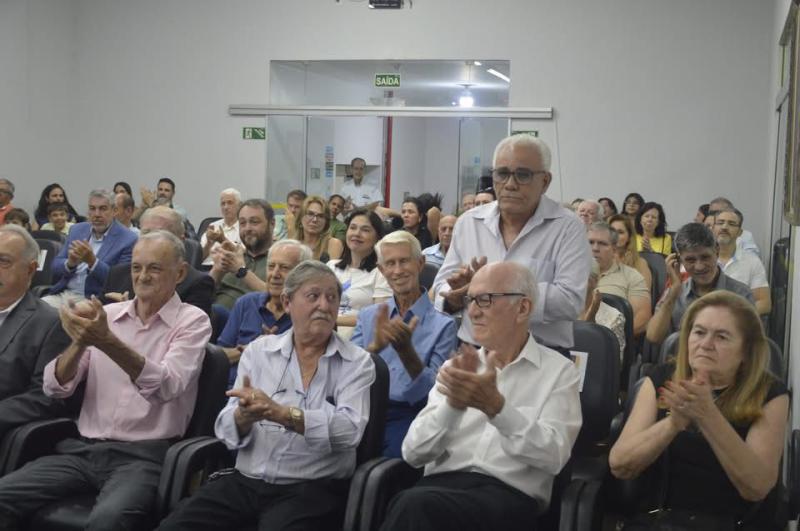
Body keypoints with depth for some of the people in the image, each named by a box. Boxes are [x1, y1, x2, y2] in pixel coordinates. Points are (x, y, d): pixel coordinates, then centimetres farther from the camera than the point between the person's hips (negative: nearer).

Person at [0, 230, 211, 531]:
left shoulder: (192, 321, 0)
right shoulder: (107, 314, 12)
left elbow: (167, 387, -18)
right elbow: (55, 388, 5)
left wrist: (108, 342, -30)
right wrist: (79, 341, -14)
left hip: (143, 456, -4)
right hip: (82, 449, 5)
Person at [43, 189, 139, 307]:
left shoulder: (128, 240, -5)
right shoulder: (77, 229, 12)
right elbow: (56, 266, 12)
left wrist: (92, 261, -22)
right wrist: (70, 263, -12)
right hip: (63, 294, 5)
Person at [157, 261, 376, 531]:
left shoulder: (357, 362, 1)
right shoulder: (258, 351, 8)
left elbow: (349, 431, -15)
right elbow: (226, 430, 2)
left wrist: (280, 413, -26)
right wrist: (245, 416, -22)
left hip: (312, 489, -2)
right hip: (246, 481, 3)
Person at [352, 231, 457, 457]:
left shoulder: (443, 325, 3)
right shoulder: (368, 316, 15)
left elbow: (433, 393, -6)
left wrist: (406, 350, -22)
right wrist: (376, 346, -18)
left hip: (408, 417, -2)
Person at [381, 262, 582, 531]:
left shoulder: (558, 371, 7)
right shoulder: (457, 365, 16)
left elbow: (553, 456, -8)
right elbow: (413, 453, 5)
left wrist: (496, 407, -21)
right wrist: (452, 403, -13)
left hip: (510, 494, -3)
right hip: (442, 483, 3)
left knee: (415, 505, -31)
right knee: (411, 504, -33)